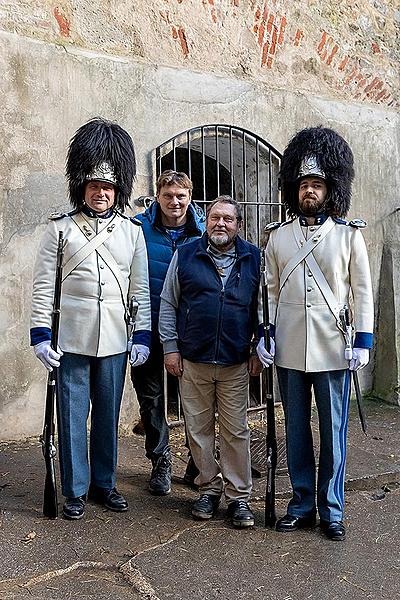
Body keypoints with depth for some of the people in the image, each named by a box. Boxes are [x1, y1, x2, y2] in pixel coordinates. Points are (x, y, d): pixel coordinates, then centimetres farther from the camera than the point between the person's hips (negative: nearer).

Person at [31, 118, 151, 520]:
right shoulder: (60, 229, 0)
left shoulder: (132, 232, 6)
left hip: (114, 341, 2)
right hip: (71, 340, -2)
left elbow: (140, 288, 6)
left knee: (108, 415, 12)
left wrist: (142, 335, 1)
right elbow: (43, 285, -2)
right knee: (72, 416, 6)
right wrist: (40, 334, -8)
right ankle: (75, 491, 21)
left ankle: (104, 484, 28)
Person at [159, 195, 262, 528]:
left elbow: (262, 308, 9)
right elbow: (168, 303, 6)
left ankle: (239, 497, 18)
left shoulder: (254, 258, 4)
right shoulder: (185, 255, 3)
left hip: (236, 363, 0)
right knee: (199, 429, 9)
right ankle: (209, 488, 26)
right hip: (192, 360, 1)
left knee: (236, 431, 5)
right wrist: (170, 347, 1)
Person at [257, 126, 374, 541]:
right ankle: (302, 504, 26)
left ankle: (332, 510, 22)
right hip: (289, 351, 2)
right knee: (296, 429, 11)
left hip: (332, 351, -2)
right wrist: (263, 335, 0)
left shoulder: (349, 235, 1)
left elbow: (363, 293, 1)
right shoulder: (278, 236, 7)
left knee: (333, 432, 7)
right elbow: (270, 291, 9)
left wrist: (363, 341, -6)